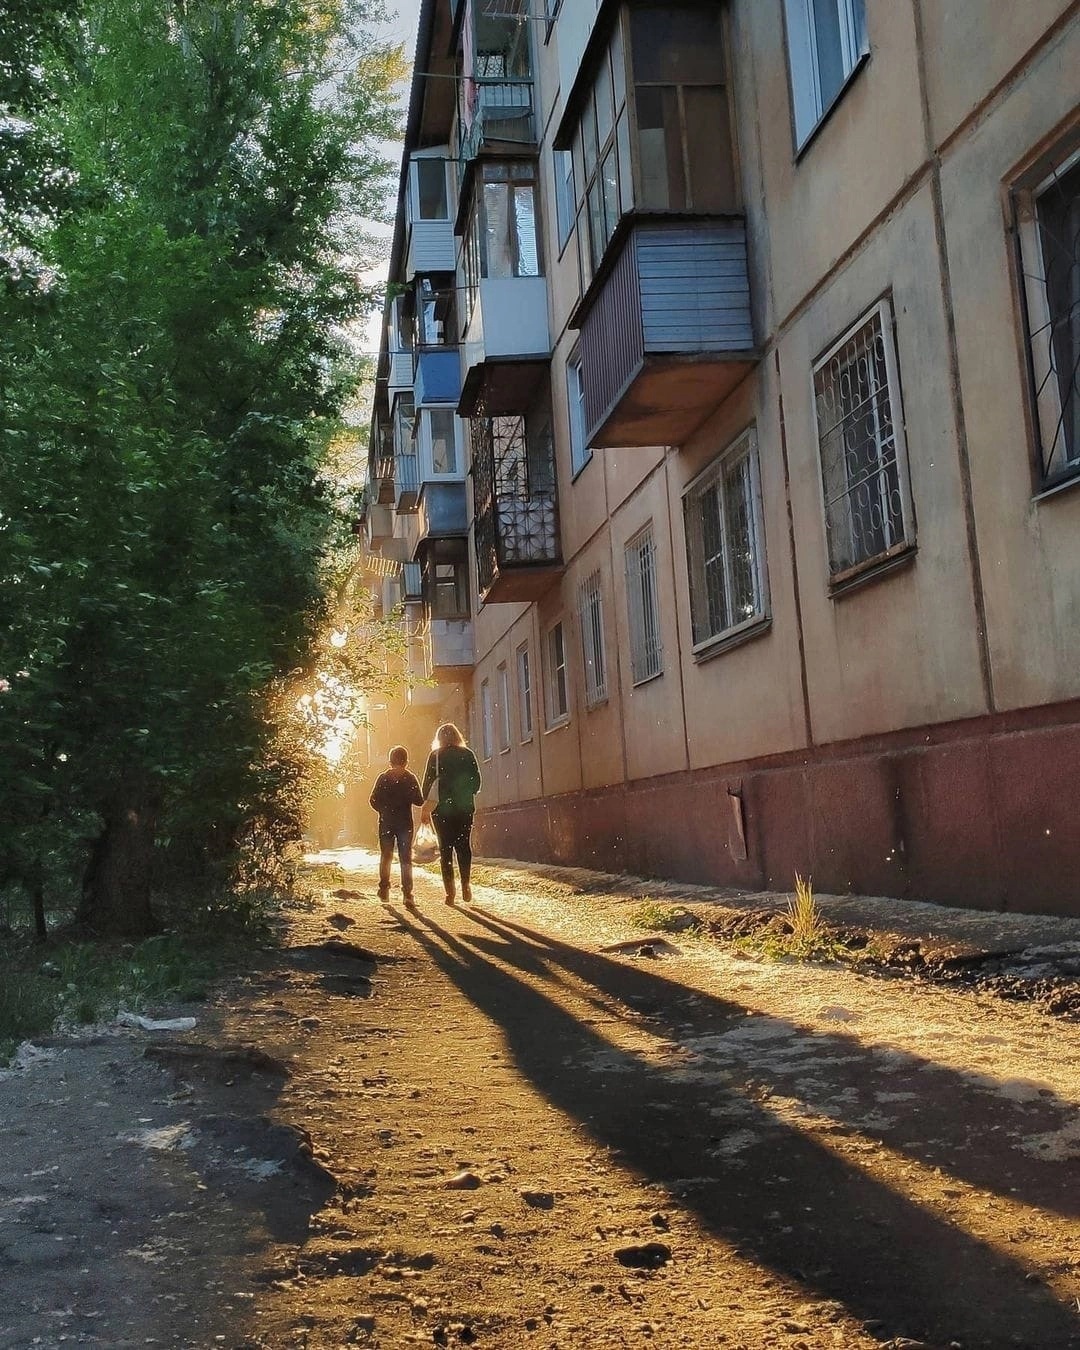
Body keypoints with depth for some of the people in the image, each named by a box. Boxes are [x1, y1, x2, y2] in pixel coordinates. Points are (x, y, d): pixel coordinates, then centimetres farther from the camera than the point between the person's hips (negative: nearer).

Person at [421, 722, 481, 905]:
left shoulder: (435, 756, 0)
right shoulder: (467, 754, 5)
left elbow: (428, 781, -4)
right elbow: (476, 781, 3)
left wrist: (425, 807, 0)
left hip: (442, 807, -1)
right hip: (465, 806, 2)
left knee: (445, 848, 2)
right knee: (464, 845, 10)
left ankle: (450, 891, -2)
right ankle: (465, 885, -2)